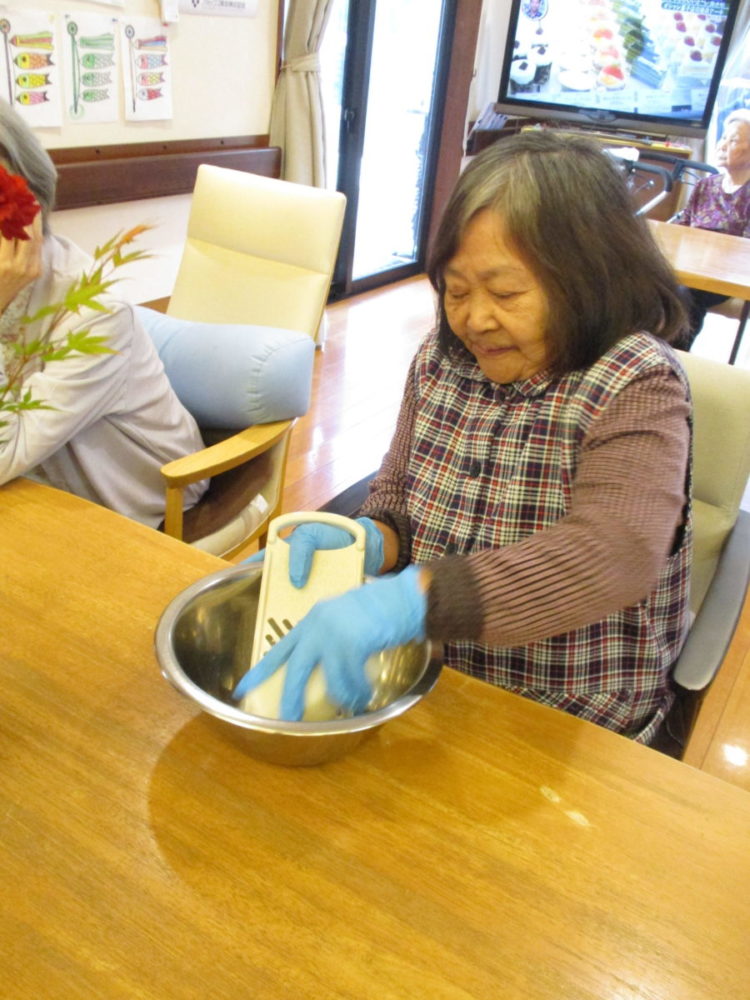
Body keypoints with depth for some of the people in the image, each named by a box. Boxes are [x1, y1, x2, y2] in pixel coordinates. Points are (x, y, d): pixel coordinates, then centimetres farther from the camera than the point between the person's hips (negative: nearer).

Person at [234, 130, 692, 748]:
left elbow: (614, 557, -32)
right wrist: (368, 539, -17)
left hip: (573, 727, -4)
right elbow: (397, 496, 8)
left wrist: (407, 600, -43)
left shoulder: (638, 388, -16)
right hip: (431, 677, 4)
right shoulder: (442, 358, 1)